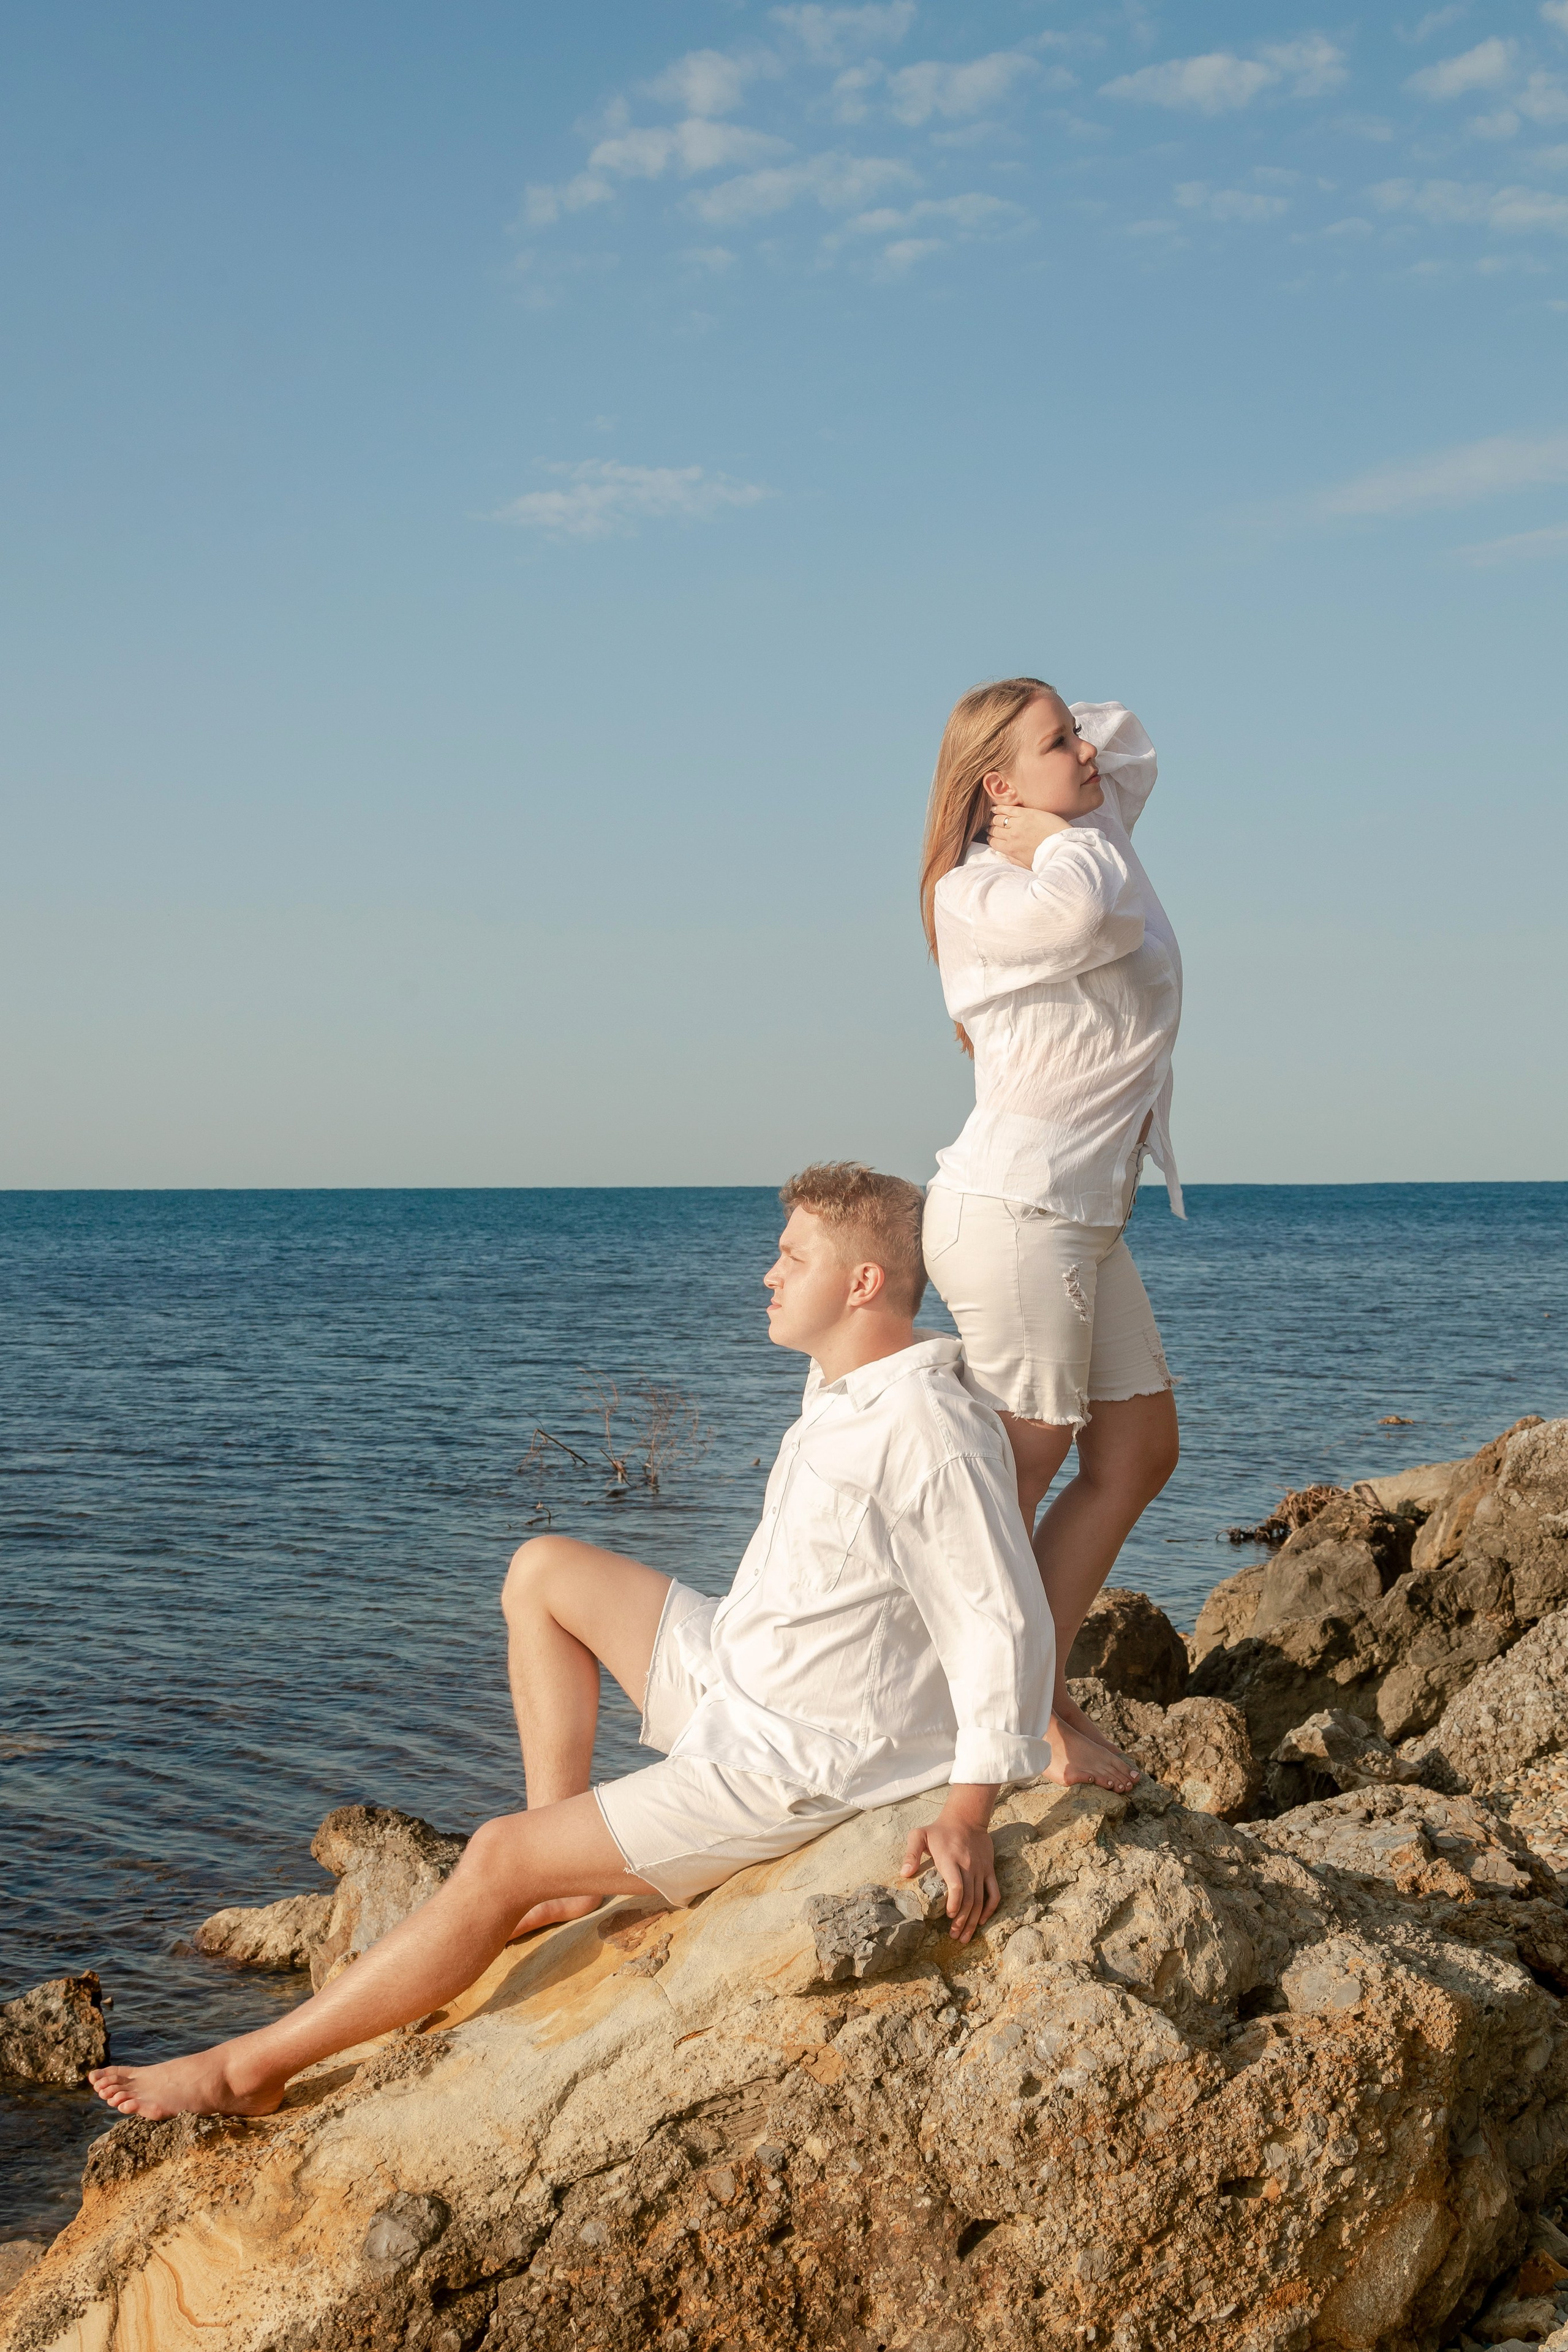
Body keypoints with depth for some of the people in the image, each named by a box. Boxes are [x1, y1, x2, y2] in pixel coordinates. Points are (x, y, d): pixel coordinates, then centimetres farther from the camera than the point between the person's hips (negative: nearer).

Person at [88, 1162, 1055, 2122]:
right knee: (543, 1572, 14)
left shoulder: (930, 1434, -26)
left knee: (496, 1861, -9)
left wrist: (967, 1814, -27)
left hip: (786, 1768, -10)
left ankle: (253, 2067, 2)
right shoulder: (841, 1391, 5)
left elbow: (1008, 1621, -25)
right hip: (734, 1680, 10)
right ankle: (561, 1874, 12)